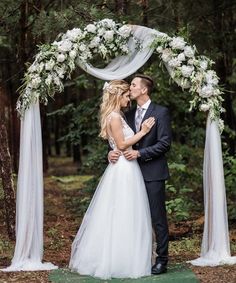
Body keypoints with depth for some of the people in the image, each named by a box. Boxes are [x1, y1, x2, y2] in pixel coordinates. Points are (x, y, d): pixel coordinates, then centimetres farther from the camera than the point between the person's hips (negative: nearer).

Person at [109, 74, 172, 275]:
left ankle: (162, 260, 5)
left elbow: (165, 143, -11)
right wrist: (113, 152, -6)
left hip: (153, 173, -6)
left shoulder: (161, 112, -5)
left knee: (158, 217, -2)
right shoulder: (129, 115, 14)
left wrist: (140, 153, -17)